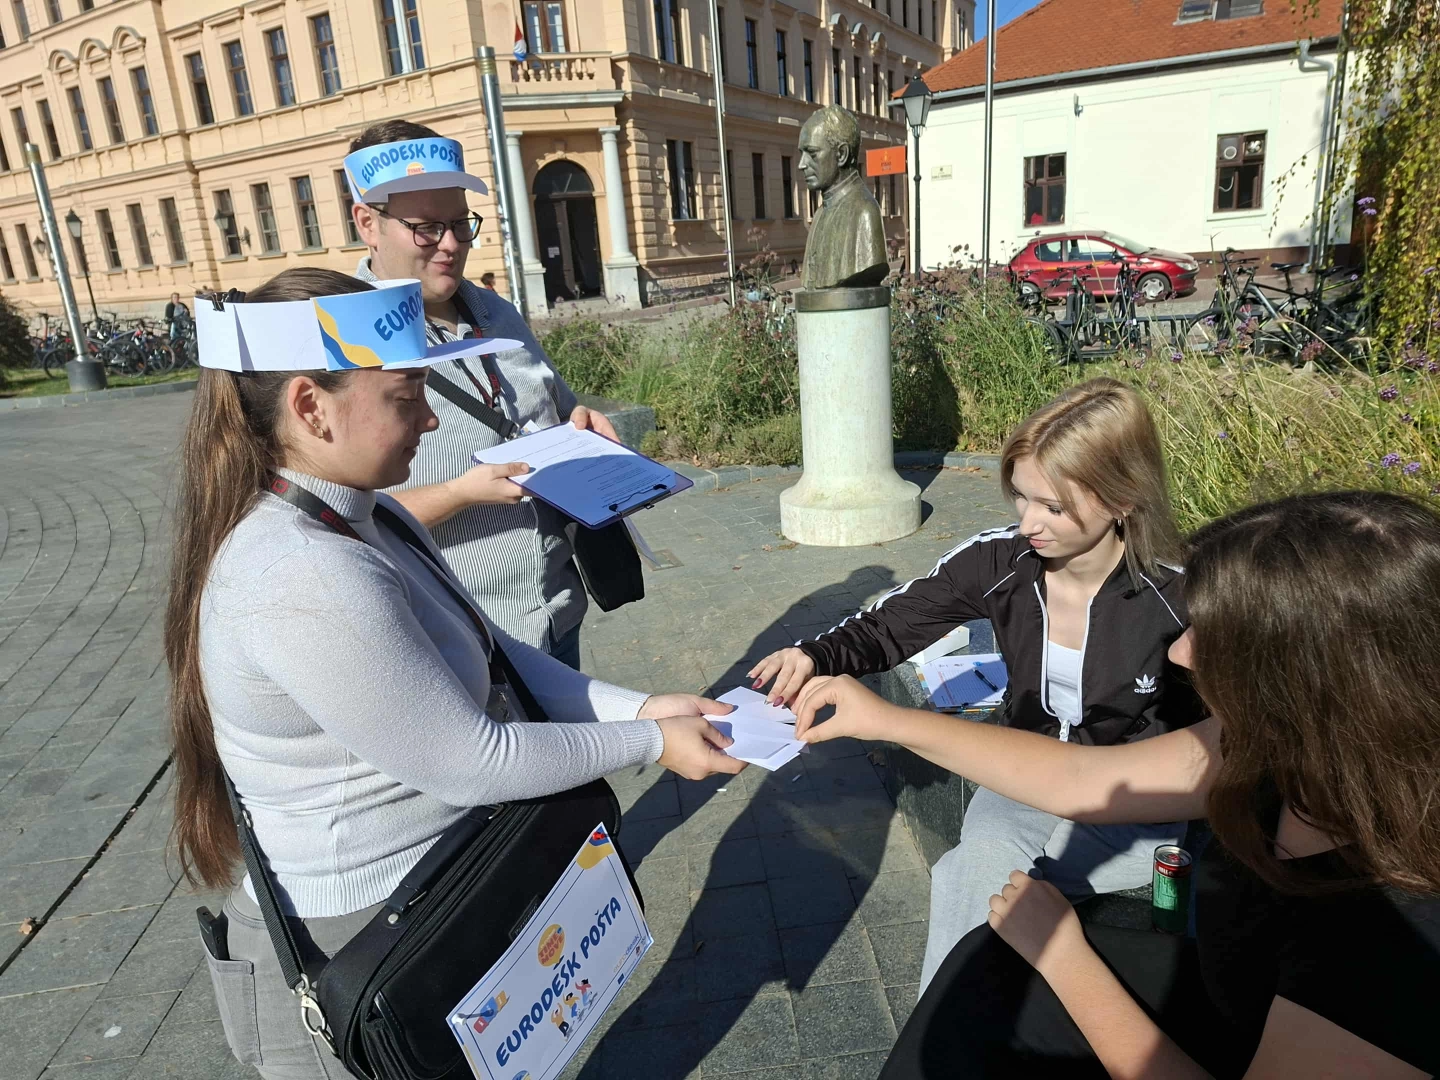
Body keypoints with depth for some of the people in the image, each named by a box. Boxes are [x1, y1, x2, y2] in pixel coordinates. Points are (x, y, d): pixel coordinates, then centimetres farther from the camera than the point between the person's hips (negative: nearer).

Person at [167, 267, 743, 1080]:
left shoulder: (368, 516, -2)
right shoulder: (304, 581, -33)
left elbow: (492, 654, 1)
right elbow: (469, 763, -28)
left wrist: (635, 706, -8)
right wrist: (648, 742, -17)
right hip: (360, 948, -8)